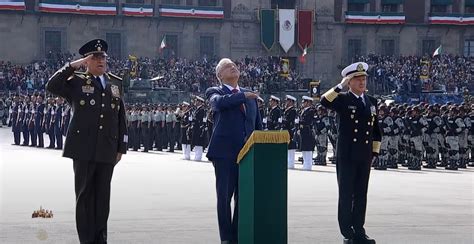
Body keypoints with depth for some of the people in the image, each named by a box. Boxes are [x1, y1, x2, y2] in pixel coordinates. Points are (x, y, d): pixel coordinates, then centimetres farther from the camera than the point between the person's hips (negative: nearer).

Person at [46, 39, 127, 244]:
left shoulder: (116, 83, 14)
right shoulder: (77, 81, 3)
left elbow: (121, 118, 14)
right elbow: (51, 86, -13)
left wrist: (121, 147, 10)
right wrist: (73, 66, -14)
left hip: (107, 150, 3)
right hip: (84, 149, -3)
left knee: (102, 196, 6)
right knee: (85, 195, 0)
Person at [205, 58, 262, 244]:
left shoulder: (249, 95, 18)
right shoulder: (215, 92, 3)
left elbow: (258, 125, 21)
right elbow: (220, 102, -22)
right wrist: (243, 96, -17)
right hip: (225, 152, -5)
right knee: (224, 196, -2)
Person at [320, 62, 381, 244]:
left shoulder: (372, 102, 14)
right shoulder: (342, 100, -1)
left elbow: (376, 130, 19)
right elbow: (325, 101, -23)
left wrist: (375, 152, 13)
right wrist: (341, 85, -23)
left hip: (365, 157, 5)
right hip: (346, 156, -5)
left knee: (361, 195, 8)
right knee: (346, 195, 0)